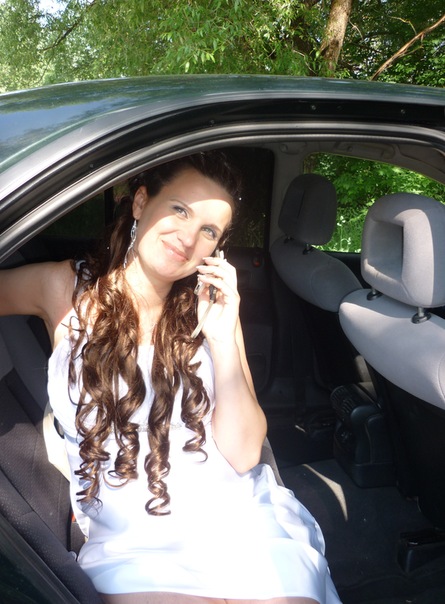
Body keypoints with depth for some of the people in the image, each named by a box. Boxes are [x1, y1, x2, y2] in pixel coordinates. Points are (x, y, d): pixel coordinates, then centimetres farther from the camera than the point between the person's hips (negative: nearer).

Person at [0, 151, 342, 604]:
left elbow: (243, 455, -2)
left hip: (242, 520, 2)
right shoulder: (66, 289, -1)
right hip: (129, 539, -1)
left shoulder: (212, 307, 5)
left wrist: (223, 340, -13)